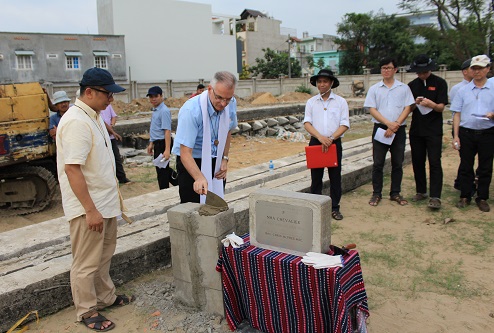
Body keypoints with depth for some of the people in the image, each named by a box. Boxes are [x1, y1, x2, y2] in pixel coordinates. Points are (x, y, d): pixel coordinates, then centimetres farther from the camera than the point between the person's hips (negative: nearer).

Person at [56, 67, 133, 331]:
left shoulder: (93, 116, 9)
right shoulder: (76, 122, -22)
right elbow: (72, 169, -26)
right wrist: (90, 210, -24)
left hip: (105, 203, 10)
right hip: (88, 207, -9)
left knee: (103, 257, 22)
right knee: (87, 263, 6)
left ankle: (106, 298, 38)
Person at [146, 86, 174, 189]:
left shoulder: (164, 111, -19)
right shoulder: (155, 110, 10)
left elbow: (167, 131, -25)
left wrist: (167, 150, -30)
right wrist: (151, 144, 23)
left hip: (162, 143, -10)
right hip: (157, 144, 10)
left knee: (162, 170, 2)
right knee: (160, 168, 20)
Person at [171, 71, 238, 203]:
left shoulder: (231, 104, -9)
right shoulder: (191, 110, -28)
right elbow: (185, 153, -32)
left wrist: (225, 159, 4)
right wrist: (199, 178, -46)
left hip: (216, 162, 5)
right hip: (191, 162, -5)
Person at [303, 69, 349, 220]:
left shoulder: (341, 101, 3)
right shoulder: (311, 102, 6)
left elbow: (345, 124, -3)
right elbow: (307, 123, -2)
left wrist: (331, 138, -17)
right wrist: (320, 137, -18)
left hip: (334, 142, -1)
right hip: (315, 142, 1)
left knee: (335, 176, 3)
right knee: (316, 176, 6)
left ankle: (334, 208, 15)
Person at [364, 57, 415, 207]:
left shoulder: (404, 88, 7)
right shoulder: (374, 89, 7)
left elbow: (407, 108, 1)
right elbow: (372, 110, -1)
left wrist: (395, 125, -11)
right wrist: (388, 123, -13)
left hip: (399, 130, 1)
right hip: (380, 129, 0)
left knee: (397, 163, 6)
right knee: (378, 163, 1)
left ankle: (395, 193, 17)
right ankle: (376, 193, 10)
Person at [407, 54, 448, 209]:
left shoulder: (440, 83, -1)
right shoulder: (412, 85, 9)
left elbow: (441, 108, -6)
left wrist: (432, 104, -28)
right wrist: (415, 103, -14)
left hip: (434, 130, -4)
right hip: (416, 129, 4)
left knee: (434, 163, -8)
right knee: (417, 162, 9)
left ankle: (435, 197, -8)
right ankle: (421, 192, 22)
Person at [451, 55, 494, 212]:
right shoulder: (463, 90, 7)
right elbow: (457, 114, 7)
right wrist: (456, 136, 1)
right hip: (466, 133, 1)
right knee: (465, 167, 6)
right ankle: (465, 196, 17)